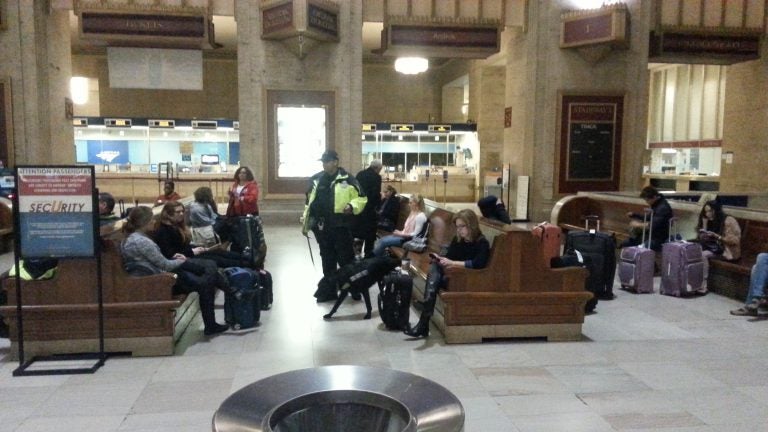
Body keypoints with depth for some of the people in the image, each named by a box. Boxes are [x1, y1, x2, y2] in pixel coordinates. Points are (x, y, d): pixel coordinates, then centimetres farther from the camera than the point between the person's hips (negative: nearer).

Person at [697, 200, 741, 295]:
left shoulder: (729, 221, -11)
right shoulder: (711, 222, 11)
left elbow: (735, 240, -16)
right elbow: (702, 239, 6)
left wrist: (716, 236, -24)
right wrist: (704, 224, -3)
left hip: (728, 251, -7)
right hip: (716, 248, 7)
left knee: (704, 254, -30)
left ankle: (702, 286, -29)